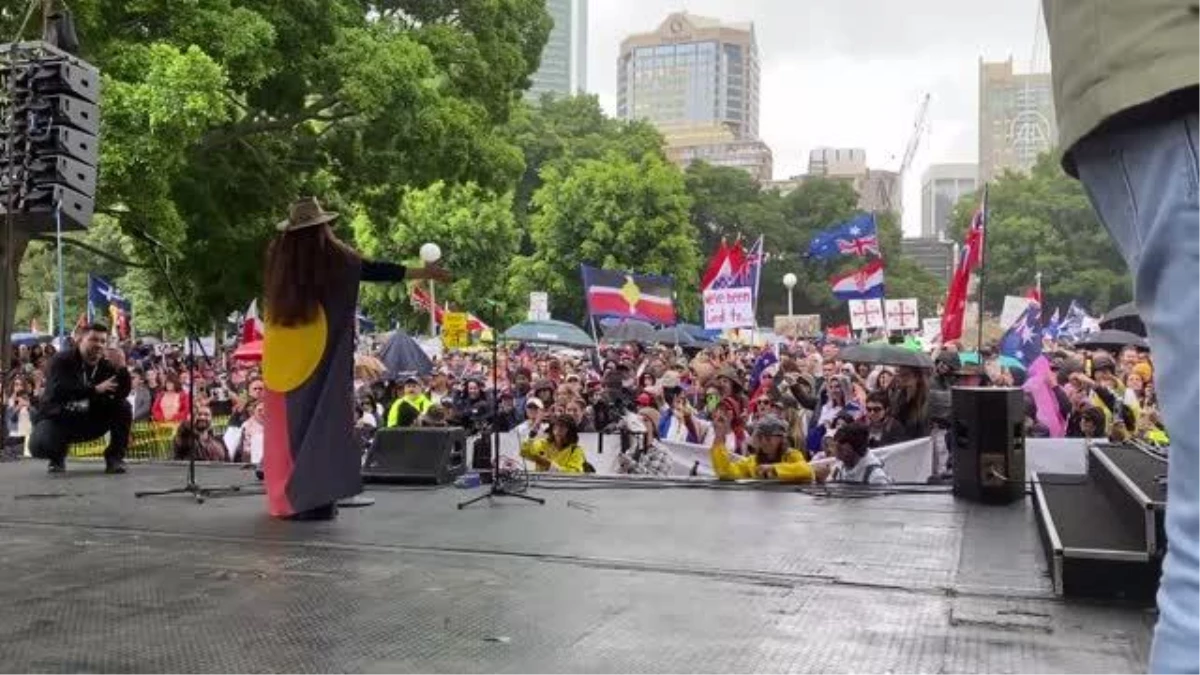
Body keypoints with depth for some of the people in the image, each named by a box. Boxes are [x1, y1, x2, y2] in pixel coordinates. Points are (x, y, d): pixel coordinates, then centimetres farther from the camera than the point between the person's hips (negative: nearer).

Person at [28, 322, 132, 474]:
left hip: (89, 421, 3)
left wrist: (121, 369, -29)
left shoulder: (106, 365, -4)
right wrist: (95, 389, -35)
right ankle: (58, 453, 8)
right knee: (39, 446, -32)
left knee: (123, 407, -19)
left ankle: (115, 456, -8)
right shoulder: (61, 360, -14)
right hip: (57, 418, -3)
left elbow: (123, 394, -15)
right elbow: (58, 390, -31)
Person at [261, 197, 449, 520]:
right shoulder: (335, 258, -6)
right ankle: (315, 499, -1)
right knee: (322, 420, 1)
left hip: (283, 356, 4)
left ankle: (288, 498, 17)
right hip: (320, 357, -4)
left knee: (289, 422, 11)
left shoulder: (279, 258, 5)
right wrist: (424, 272, 12)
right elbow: (377, 270, 1)